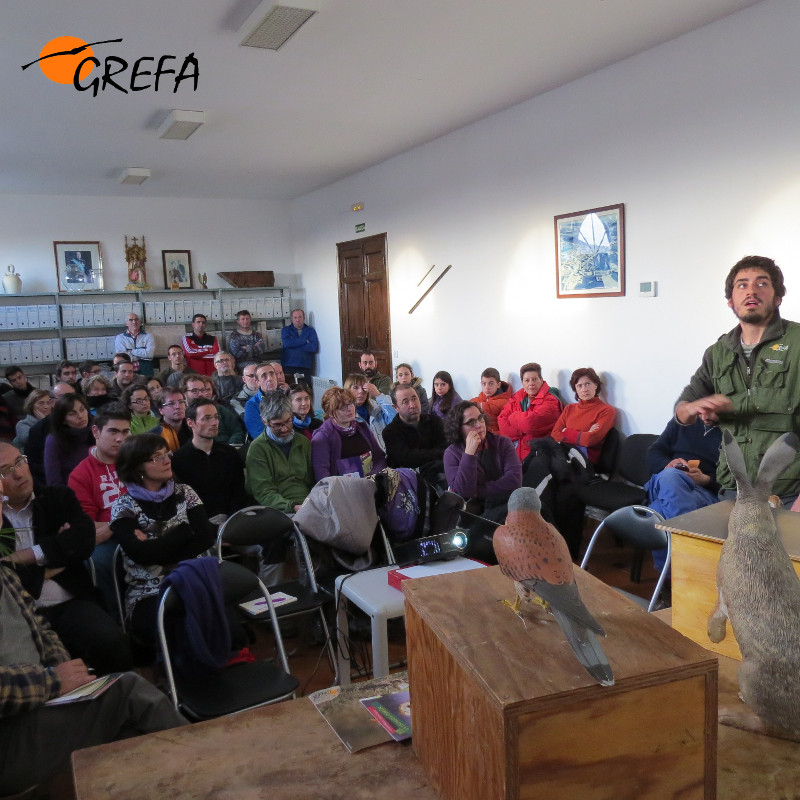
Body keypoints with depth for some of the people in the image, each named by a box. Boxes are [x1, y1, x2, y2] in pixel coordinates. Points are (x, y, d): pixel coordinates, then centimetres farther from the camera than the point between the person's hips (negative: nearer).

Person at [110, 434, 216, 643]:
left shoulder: (185, 493, 11)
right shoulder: (124, 507, 1)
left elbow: (206, 537, -4)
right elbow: (142, 554, -15)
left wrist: (157, 549, -11)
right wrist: (185, 530, -6)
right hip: (148, 596, -3)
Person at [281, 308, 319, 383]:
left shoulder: (310, 330, 11)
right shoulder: (286, 330, 13)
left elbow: (314, 347, -5)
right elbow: (286, 343, -7)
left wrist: (294, 345, -3)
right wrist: (305, 340, -2)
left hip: (306, 368, 0)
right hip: (289, 367, 0)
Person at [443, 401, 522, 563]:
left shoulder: (502, 443, 6)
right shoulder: (452, 453, 3)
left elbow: (515, 479, -9)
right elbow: (463, 492, -12)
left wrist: (478, 492, -8)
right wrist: (469, 453, -16)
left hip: (505, 505, -1)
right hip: (475, 510, 1)